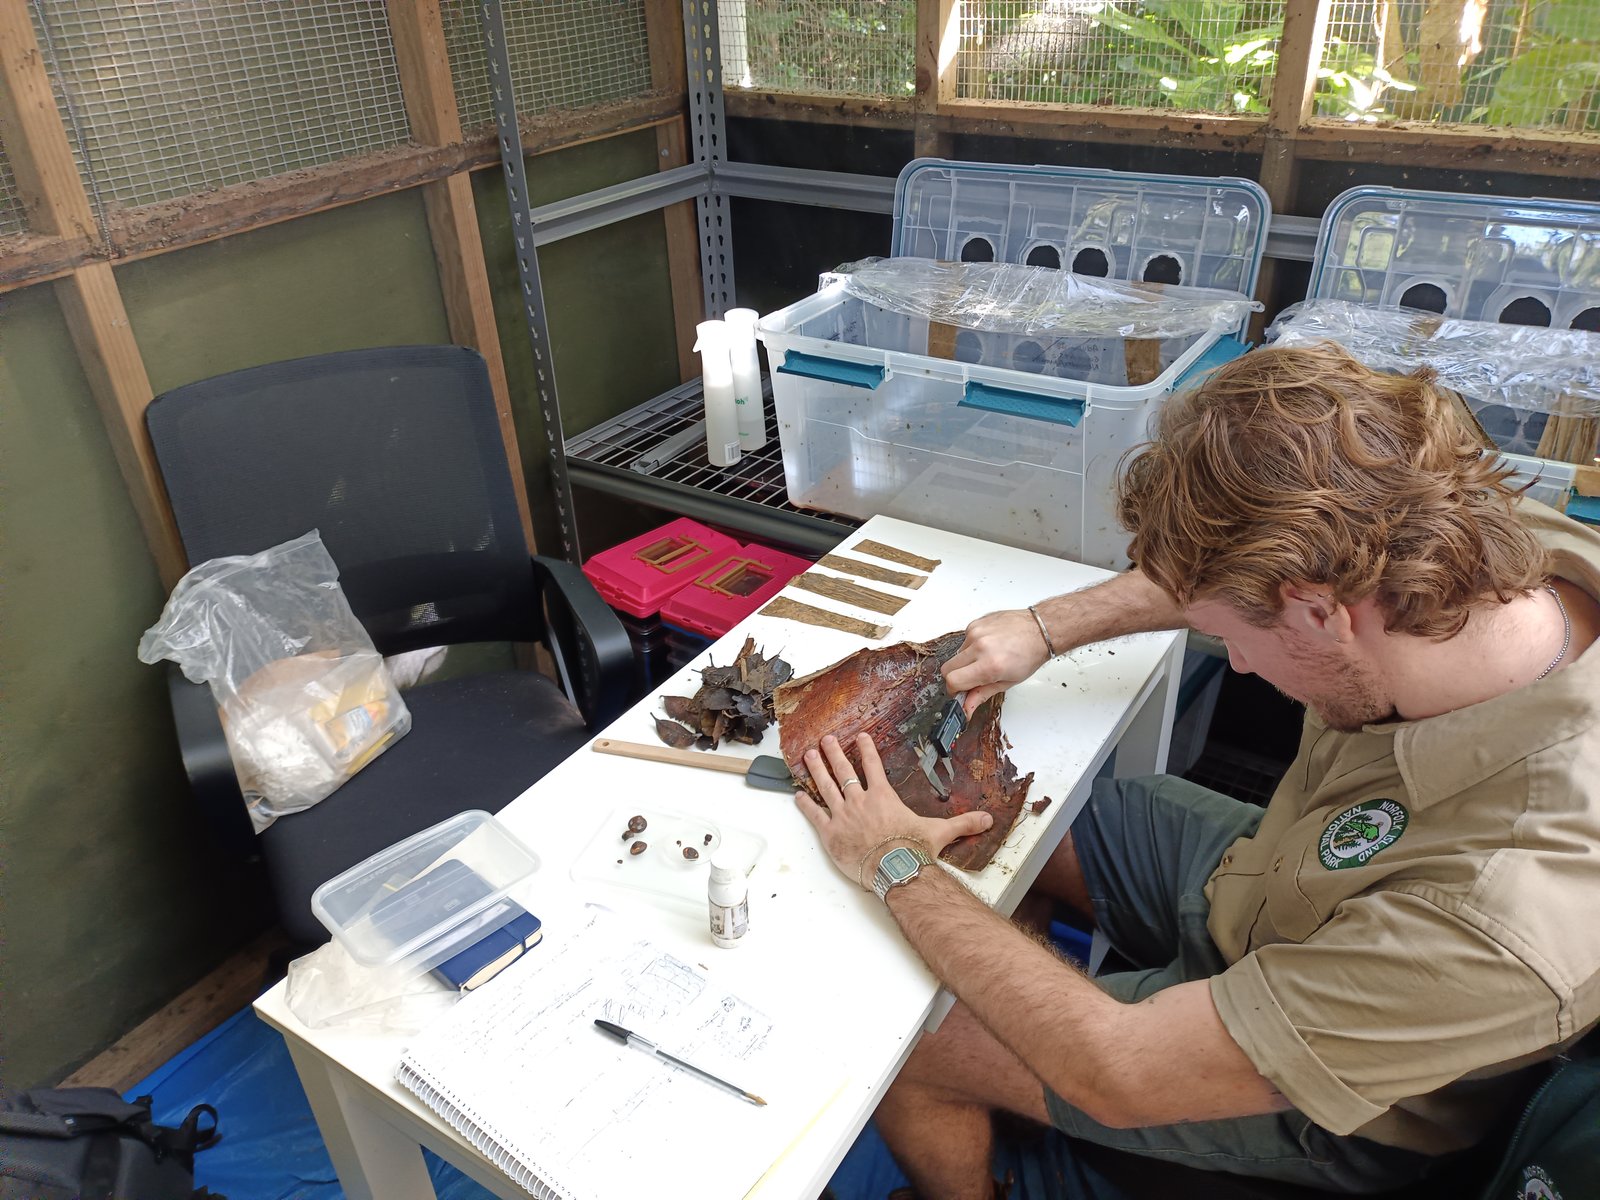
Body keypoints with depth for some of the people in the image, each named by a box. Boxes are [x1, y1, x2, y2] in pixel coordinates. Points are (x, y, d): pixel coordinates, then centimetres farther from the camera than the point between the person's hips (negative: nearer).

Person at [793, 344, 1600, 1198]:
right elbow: (1225, 571, -1)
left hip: (1307, 1106, -6)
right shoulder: (1523, 539, -23)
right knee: (1000, 817, 12)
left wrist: (897, 867, -24)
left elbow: (1121, 1073, -34)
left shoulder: (1501, 918, -44)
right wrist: (1044, 628, -8)